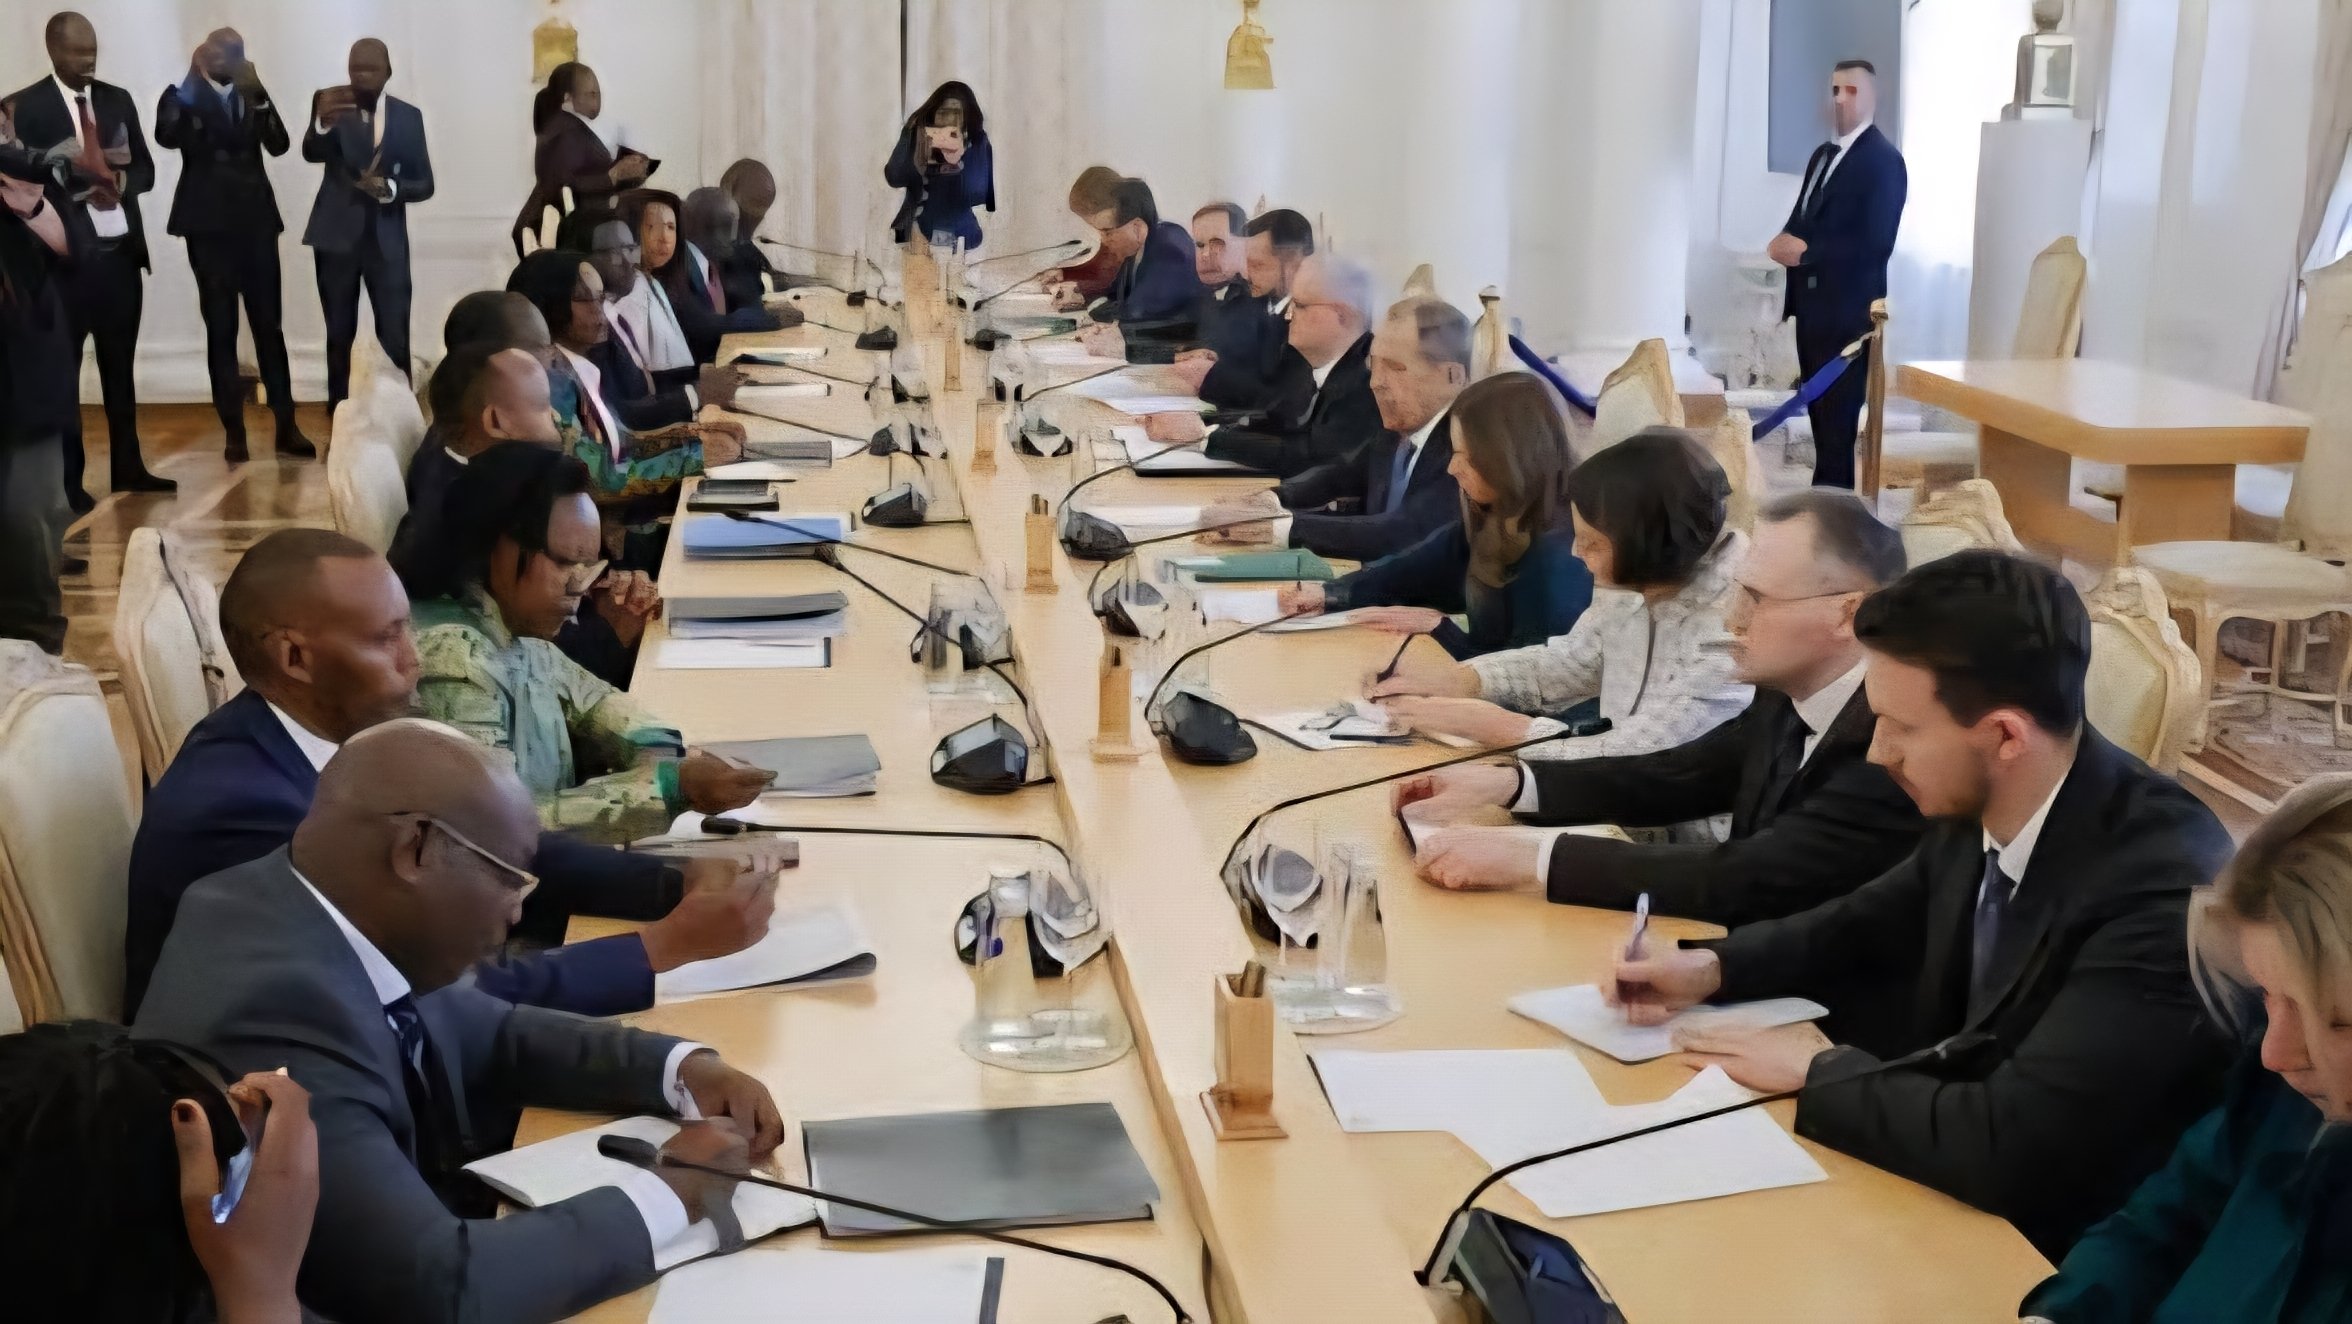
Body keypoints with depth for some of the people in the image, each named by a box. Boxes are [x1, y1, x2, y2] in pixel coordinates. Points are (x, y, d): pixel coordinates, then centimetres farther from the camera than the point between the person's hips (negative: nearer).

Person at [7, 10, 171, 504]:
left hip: (121, 252, 5)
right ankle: (67, 481, 7)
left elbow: (145, 170, 11)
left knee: (120, 368, 13)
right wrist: (73, 177, -22)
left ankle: (127, 467, 21)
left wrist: (120, 180, -10)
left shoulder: (118, 100, 11)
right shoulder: (24, 107, -4)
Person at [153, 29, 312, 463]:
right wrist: (191, 80, -21)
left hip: (255, 221, 2)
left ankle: (286, 427, 4)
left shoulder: (254, 96, 12)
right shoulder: (183, 95, 3)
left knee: (269, 325, 2)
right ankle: (234, 431, 2)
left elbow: (279, 145, -3)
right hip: (209, 225, -2)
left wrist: (259, 97, -16)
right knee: (221, 329, -1)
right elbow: (166, 136, -17)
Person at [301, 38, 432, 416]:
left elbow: (424, 184, 4)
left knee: (395, 336, -4)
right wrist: (323, 122, -40)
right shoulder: (330, 102, -1)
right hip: (336, 234, 0)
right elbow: (311, 154, -18)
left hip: (387, 238, 0)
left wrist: (390, 187, -17)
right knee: (339, 333, 5)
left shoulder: (408, 115, 3)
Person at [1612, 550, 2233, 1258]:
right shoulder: (1979, 806, -7)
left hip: (2062, 1254, -6)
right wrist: (1711, 967, -1)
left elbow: (2008, 1149, -35)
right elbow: (1870, 924, 14)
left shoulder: (2162, 887, -30)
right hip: (1956, 1187, 6)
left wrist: (1819, 1070, -20)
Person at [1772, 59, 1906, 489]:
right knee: (1820, 412, 12)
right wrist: (1786, 242, -4)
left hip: (1846, 311, -8)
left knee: (1837, 418, -6)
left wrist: (1805, 253, -17)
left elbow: (1875, 244, -19)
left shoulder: (1883, 159, -11)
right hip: (1813, 304, 8)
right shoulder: (1823, 154, 16)